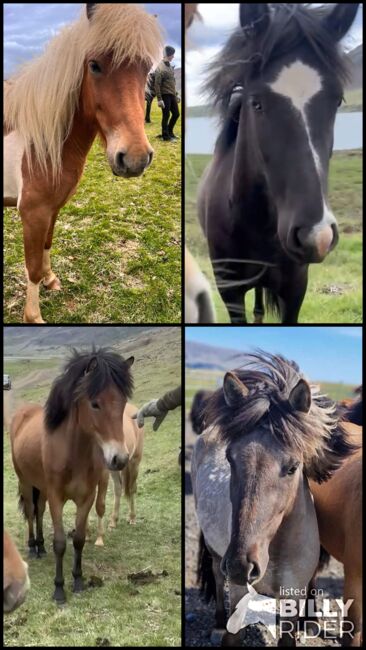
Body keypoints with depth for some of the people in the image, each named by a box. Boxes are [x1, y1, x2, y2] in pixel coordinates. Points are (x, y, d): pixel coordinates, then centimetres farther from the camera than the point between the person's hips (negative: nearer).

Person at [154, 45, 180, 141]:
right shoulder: (160, 68, -13)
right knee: (166, 115, -3)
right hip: (165, 95, -8)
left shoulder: (169, 66, 13)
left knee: (176, 114, 11)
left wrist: (176, 94, 20)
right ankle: (165, 136, 7)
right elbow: (157, 84, -16)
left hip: (172, 95, 8)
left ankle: (170, 132, 26)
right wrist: (159, 99, -19)